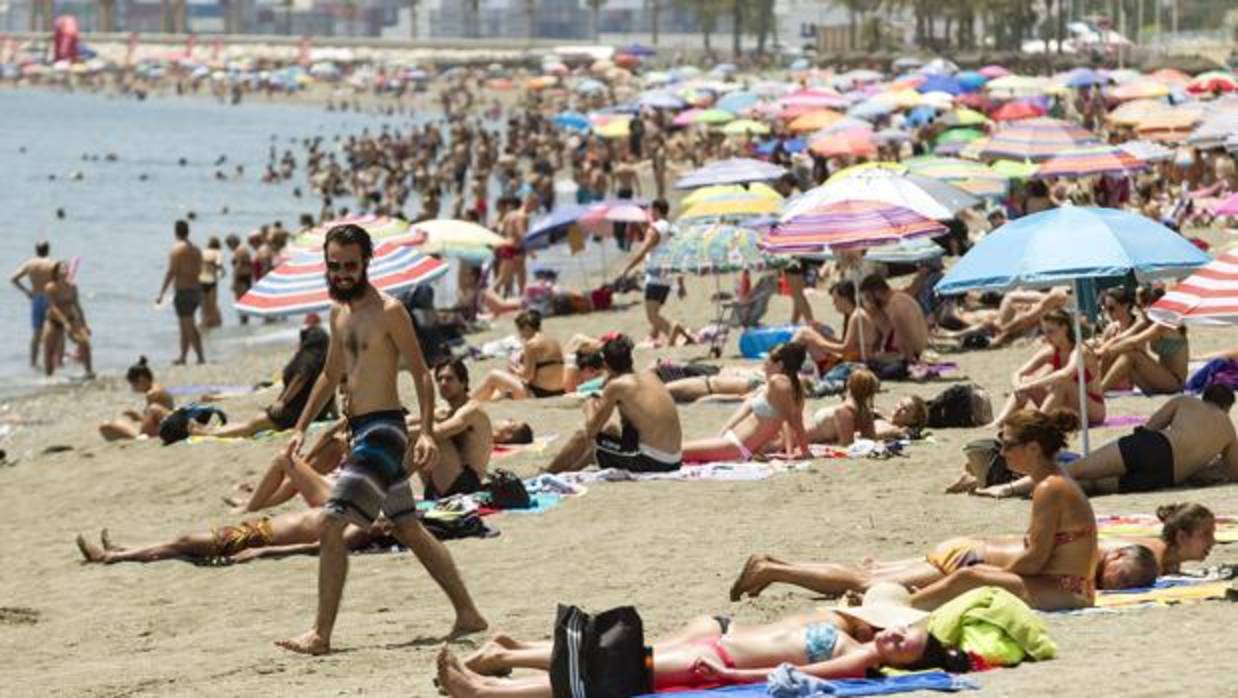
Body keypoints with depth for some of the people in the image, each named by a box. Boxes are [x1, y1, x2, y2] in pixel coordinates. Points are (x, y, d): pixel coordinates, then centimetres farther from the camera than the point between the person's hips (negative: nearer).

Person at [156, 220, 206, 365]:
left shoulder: (177, 249, -13)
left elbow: (171, 272, -17)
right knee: (187, 326, 17)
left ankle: (201, 357, -7)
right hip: (196, 289, 8)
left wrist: (161, 293, -15)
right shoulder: (196, 249, 9)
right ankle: (183, 356, 22)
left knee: (188, 327, -3)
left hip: (183, 291, -8)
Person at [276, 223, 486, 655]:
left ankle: (321, 635, -16)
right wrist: (301, 428, 20)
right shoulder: (339, 312, 14)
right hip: (359, 430, 10)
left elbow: (421, 374, -12)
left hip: (383, 429, -10)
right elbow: (331, 375, 25)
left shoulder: (388, 311, -11)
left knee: (332, 524, -17)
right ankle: (468, 615, 24)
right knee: (409, 530, 16)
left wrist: (427, 433, -22)